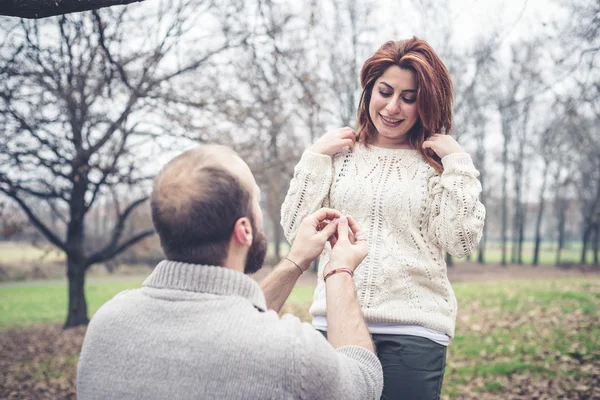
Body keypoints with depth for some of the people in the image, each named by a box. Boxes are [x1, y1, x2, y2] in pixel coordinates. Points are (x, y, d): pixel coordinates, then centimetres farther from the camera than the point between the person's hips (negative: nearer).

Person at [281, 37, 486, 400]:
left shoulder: (437, 163, 4)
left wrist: (457, 162, -6)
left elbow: (461, 243, -6)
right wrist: (316, 157, -2)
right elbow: (296, 231, 2)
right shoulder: (338, 154, 7)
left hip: (414, 328, -1)